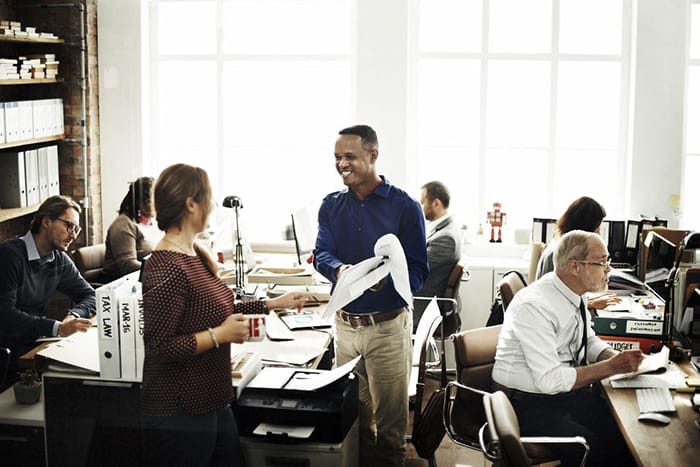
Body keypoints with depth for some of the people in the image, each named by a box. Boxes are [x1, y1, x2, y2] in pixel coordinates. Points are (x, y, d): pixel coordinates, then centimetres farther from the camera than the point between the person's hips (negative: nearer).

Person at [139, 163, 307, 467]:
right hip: (179, 413, -9)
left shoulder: (196, 254, 7)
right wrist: (220, 335, -19)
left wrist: (273, 304, 20)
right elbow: (158, 348, -23)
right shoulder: (166, 269, -23)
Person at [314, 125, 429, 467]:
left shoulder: (404, 207, -7)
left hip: (387, 325, -4)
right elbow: (321, 255, -7)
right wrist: (340, 270, -31)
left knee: (389, 421, 6)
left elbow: (417, 271, -10)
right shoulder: (331, 205, 5)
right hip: (344, 322, 4)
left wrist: (383, 279, -30)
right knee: (352, 415, 16)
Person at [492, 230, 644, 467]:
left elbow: (589, 341, 18)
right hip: (529, 406, -8)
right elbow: (550, 380, -26)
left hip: (570, 392, 8)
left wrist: (616, 357, -3)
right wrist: (610, 367, -21)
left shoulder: (573, 295, 2)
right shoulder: (534, 306, -23)